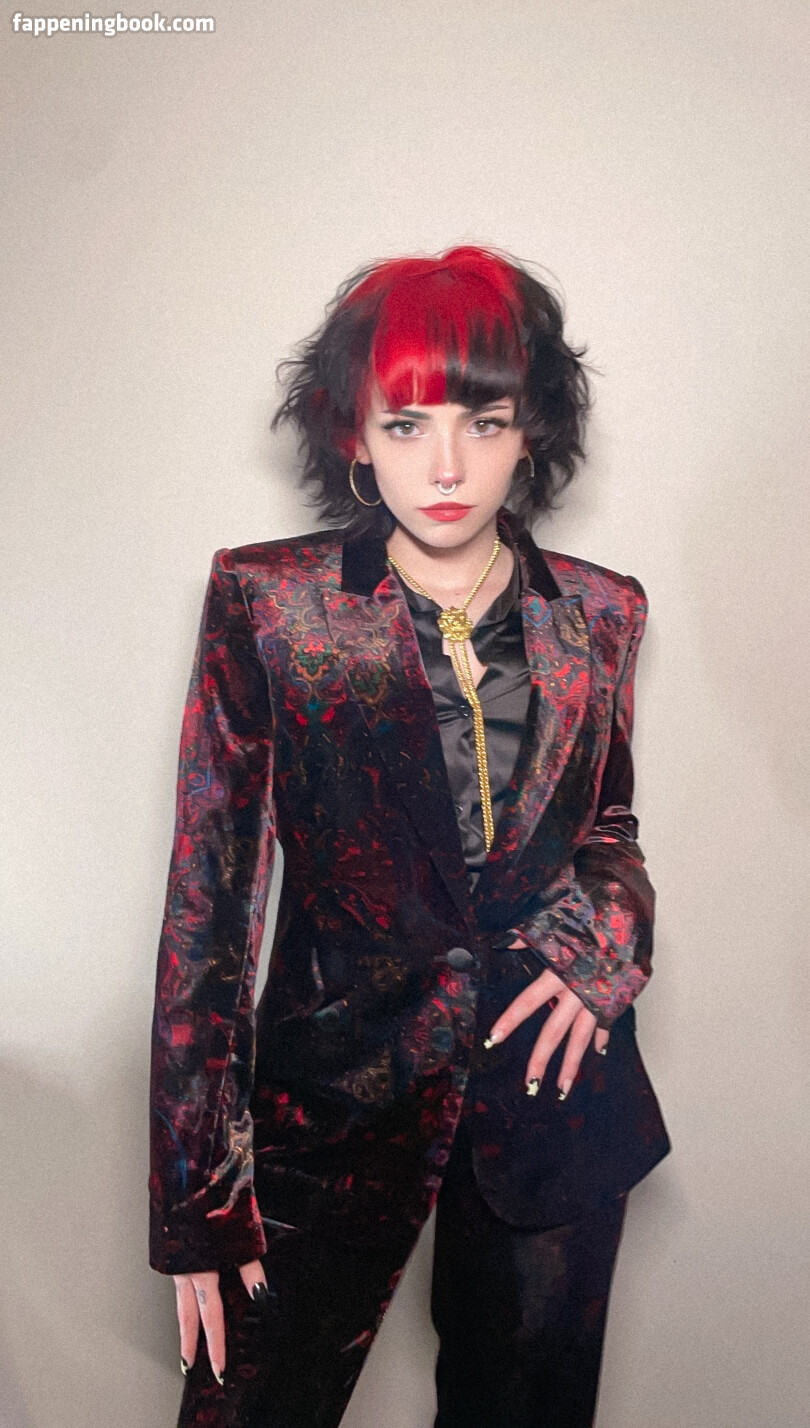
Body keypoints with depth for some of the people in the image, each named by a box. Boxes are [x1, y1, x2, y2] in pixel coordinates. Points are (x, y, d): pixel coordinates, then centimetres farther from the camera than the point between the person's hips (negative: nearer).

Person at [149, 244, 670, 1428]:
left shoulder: (597, 615, 1)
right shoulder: (267, 603, -8)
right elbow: (207, 900, -7)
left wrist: (602, 941, -7)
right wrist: (198, 1201, -7)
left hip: (551, 1089, 3)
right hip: (335, 1095, -2)